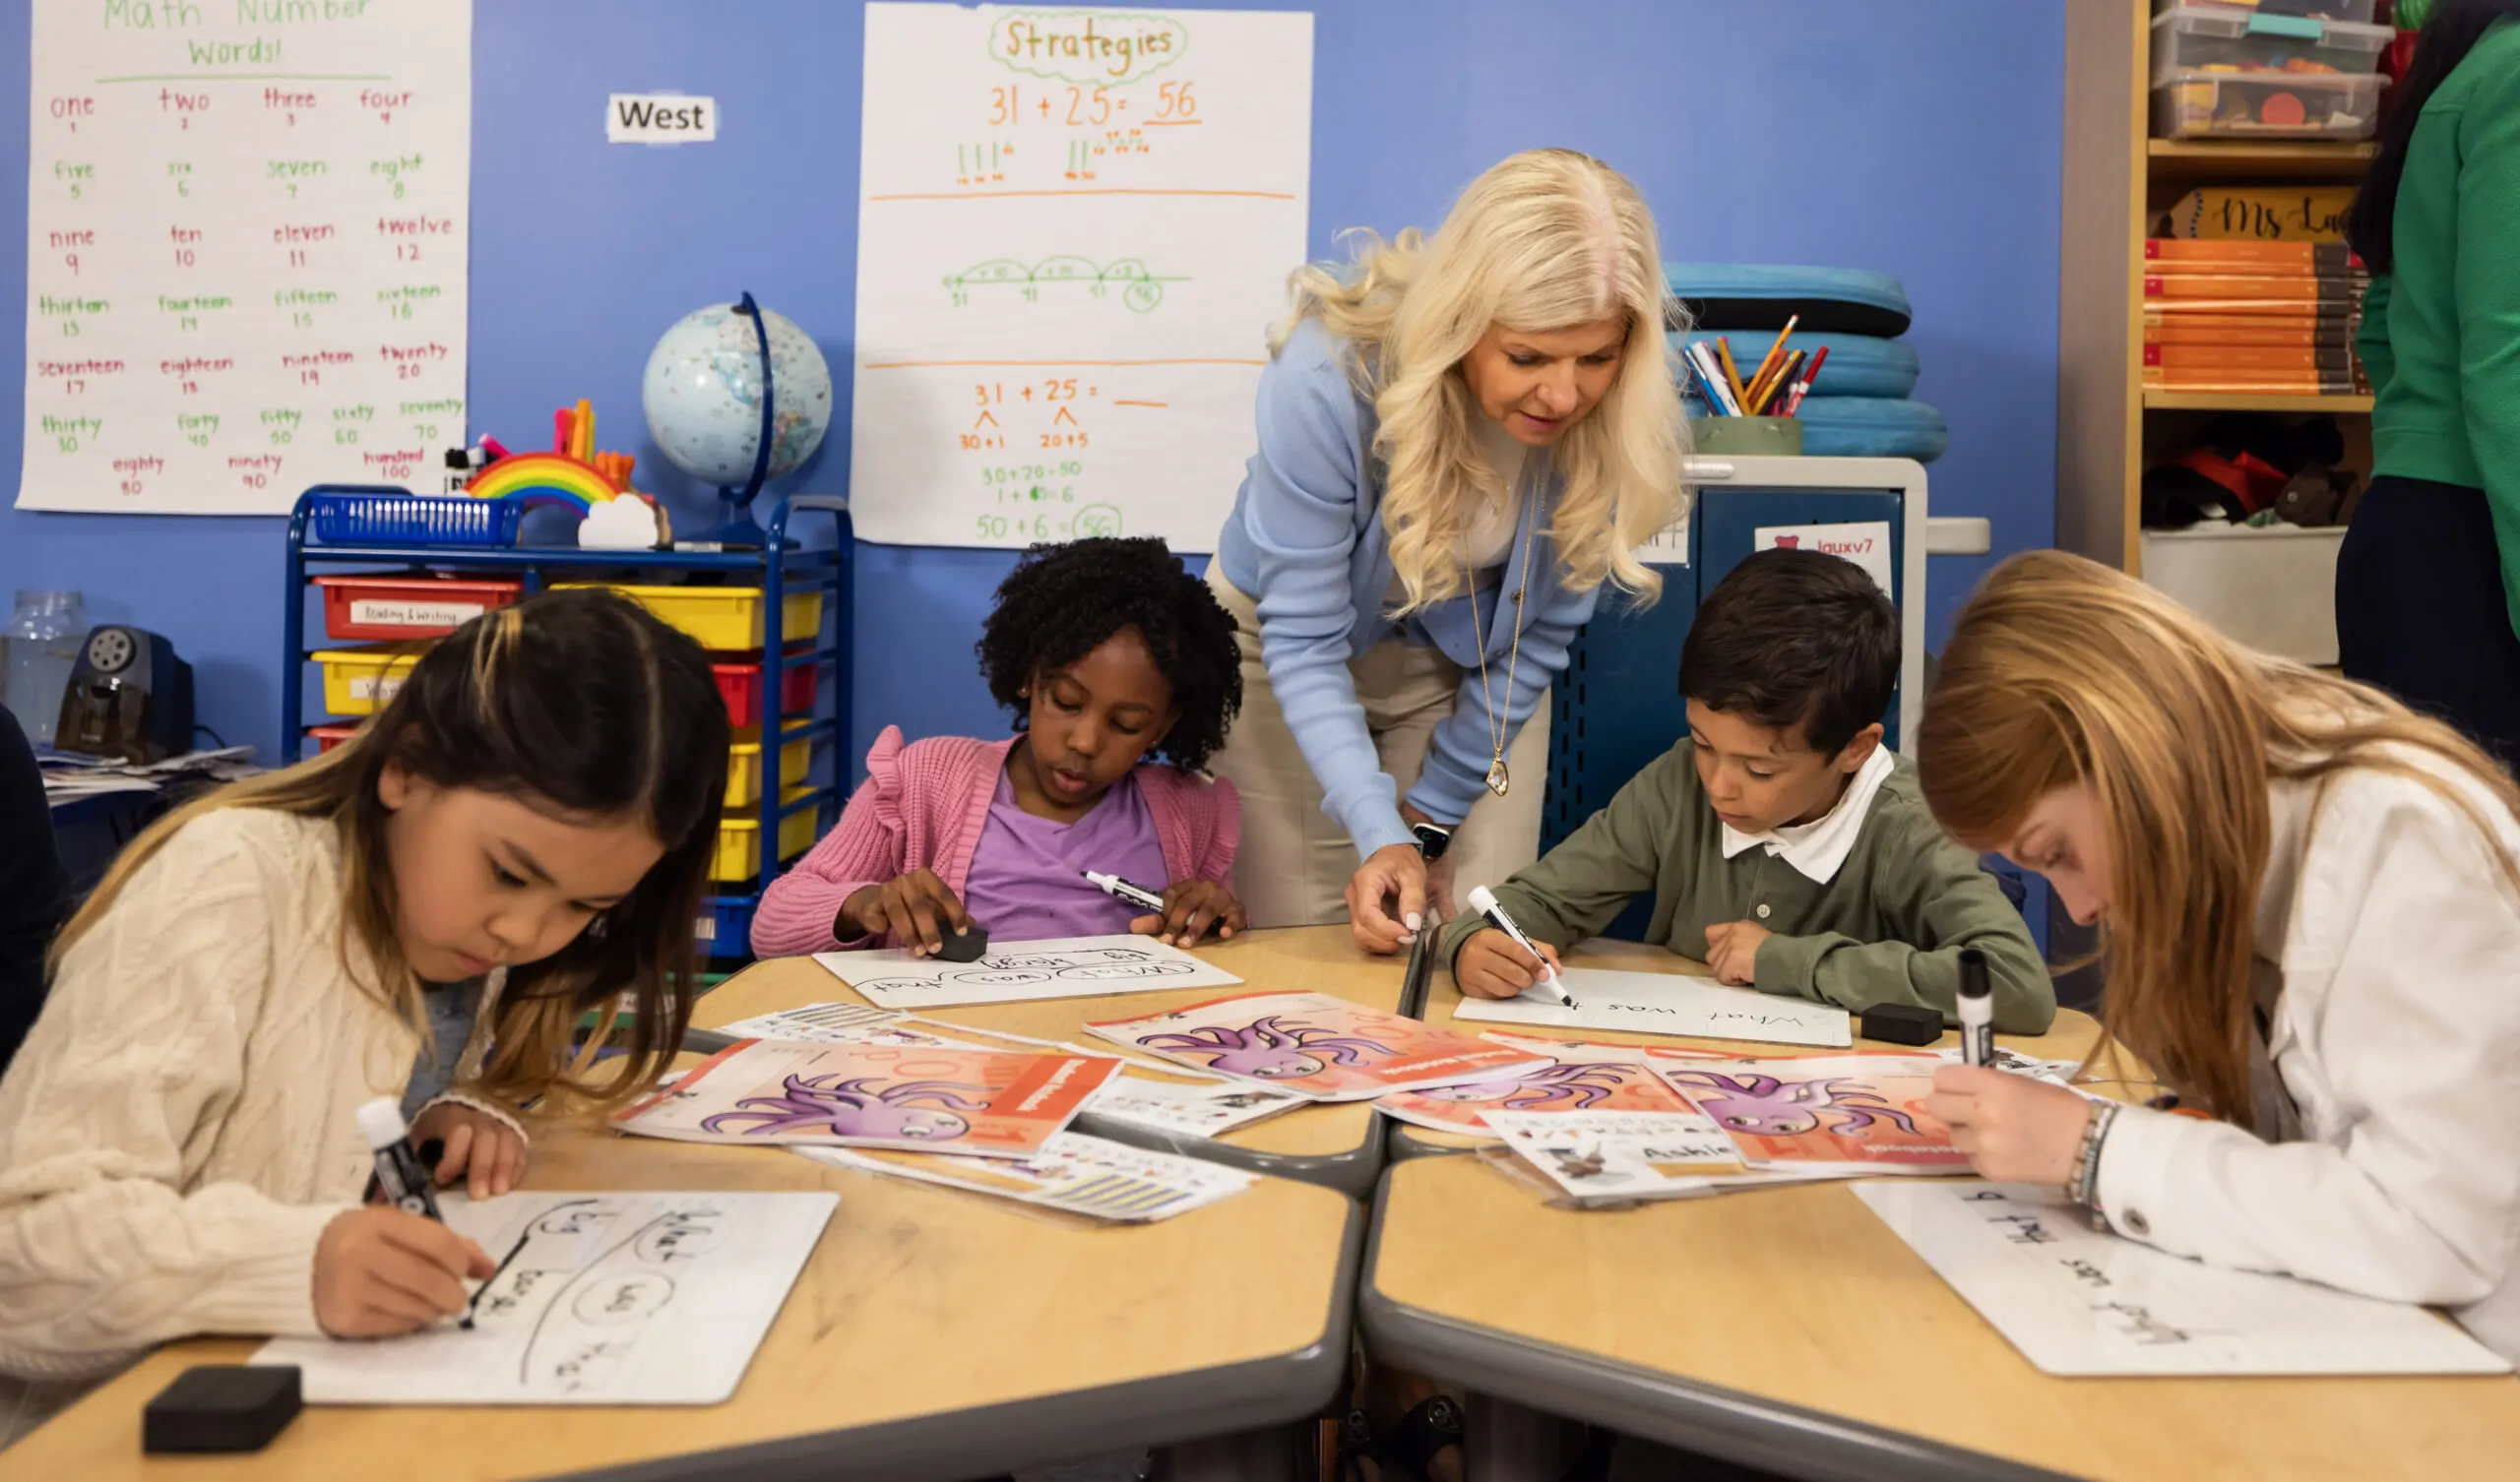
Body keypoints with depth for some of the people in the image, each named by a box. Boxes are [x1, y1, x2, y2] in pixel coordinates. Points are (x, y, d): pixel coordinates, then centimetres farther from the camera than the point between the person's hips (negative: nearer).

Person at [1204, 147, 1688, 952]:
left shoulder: (1617, 418, -24)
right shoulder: (1325, 378, -33)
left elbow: (1542, 632, -11)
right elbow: (1304, 641, -25)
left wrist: (1432, 813, -7)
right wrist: (1379, 832, -35)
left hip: (1472, 661, 2)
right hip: (1290, 638, -2)